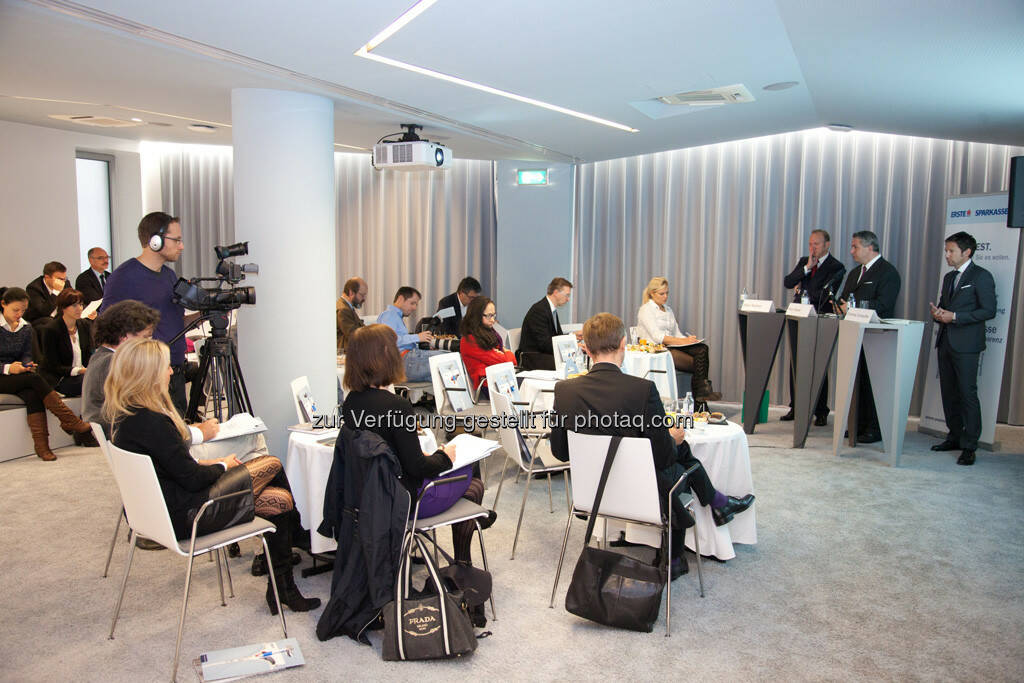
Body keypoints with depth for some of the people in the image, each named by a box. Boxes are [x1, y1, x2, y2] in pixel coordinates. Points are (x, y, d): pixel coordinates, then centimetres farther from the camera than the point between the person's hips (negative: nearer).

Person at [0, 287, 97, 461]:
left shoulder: (26, 328, 10)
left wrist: (27, 365, -10)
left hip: (18, 377, 5)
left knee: (32, 395, -30)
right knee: (35, 379, -31)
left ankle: (41, 445, -35)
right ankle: (73, 423, -32)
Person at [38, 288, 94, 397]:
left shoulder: (84, 325, 10)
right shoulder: (50, 329, -9)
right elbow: (53, 366, -11)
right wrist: (79, 371, -23)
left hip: (83, 374, 6)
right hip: (57, 379, -6)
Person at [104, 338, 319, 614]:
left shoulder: (123, 415, 3)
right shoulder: (152, 422, -27)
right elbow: (192, 479, -19)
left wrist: (212, 465, 3)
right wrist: (223, 465, -1)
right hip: (182, 516, -9)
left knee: (282, 500, 5)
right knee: (273, 464, 2)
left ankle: (282, 589, 11)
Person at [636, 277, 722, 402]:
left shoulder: (668, 310, 23)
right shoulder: (646, 310, -2)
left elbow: (676, 333, 18)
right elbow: (657, 337, -14)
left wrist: (688, 339, -5)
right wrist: (682, 341, -22)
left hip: (672, 346, 7)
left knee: (702, 349, -23)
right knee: (697, 363, -26)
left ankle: (703, 391, -29)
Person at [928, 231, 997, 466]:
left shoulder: (981, 276, -6)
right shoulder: (949, 277, 17)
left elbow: (989, 310, -12)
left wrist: (954, 317, -17)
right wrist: (937, 312, 2)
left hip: (966, 344, -8)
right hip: (946, 342, 8)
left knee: (968, 394, -7)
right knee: (948, 392, 12)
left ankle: (969, 446, -3)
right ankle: (955, 436, 23)